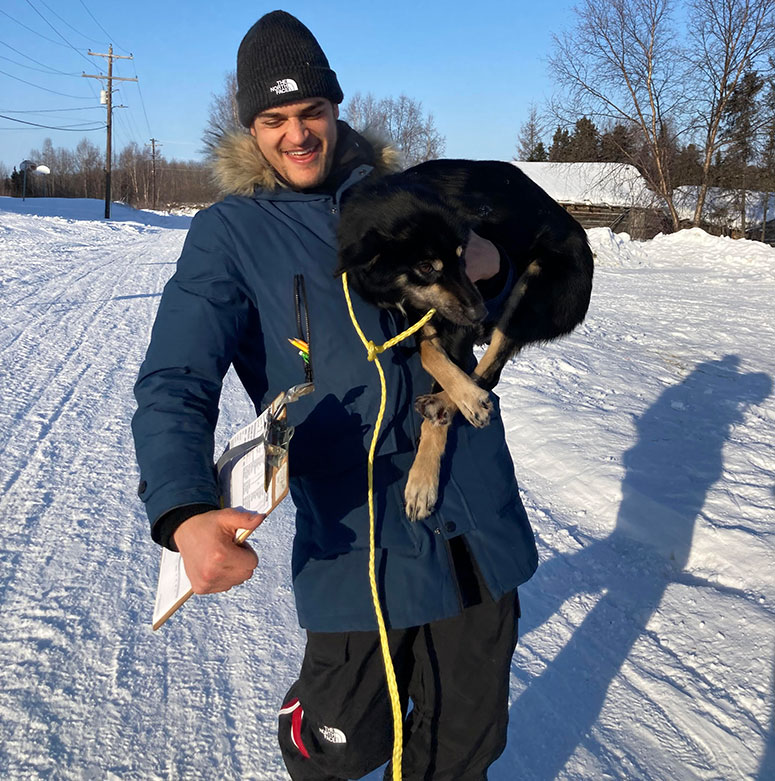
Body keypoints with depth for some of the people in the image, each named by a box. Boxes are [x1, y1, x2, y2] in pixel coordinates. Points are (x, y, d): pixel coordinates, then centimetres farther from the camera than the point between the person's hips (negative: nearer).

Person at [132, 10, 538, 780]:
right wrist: (182, 511, -31)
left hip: (479, 515, 4)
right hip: (357, 536, -3)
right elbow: (175, 383, -12)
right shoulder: (228, 234, -1)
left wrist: (489, 270, -8)